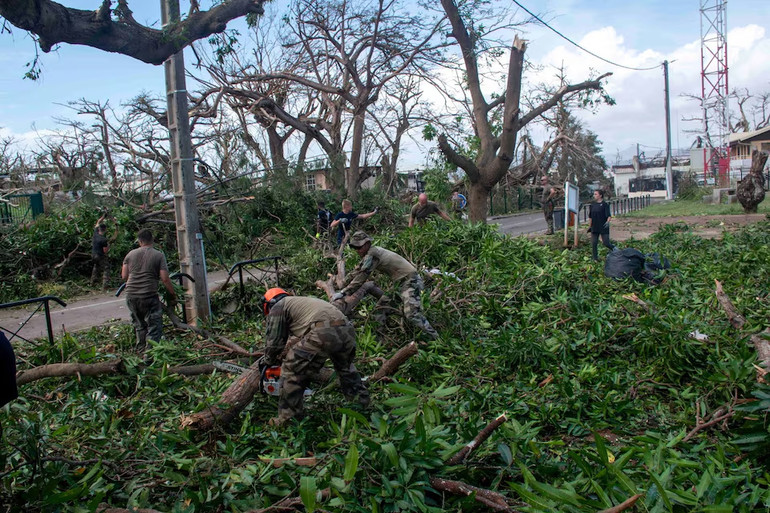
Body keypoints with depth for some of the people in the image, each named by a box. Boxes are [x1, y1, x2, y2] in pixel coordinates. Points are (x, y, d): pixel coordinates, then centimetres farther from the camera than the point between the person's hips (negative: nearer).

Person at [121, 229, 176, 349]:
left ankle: (141, 349, 30)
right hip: (149, 295, -5)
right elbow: (165, 279, -9)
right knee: (154, 326, 1)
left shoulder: (131, 254, 8)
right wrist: (173, 295, 1)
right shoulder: (159, 255, -4)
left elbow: (124, 276, 10)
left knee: (139, 325, 20)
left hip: (130, 295, 5)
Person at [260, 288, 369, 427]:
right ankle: (361, 399, 42)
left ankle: (288, 418, 10)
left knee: (292, 370, 6)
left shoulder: (277, 308, 16)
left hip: (323, 333, -8)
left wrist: (269, 361, 33)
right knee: (346, 368, 35)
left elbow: (274, 340, 14)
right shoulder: (299, 301, 40)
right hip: (347, 329, 8)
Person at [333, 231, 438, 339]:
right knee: (382, 304, 16)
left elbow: (361, 277, -22)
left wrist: (342, 293, -18)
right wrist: (341, 287, 17)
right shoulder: (369, 253, 9)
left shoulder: (372, 255, -19)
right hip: (400, 282, 11)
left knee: (412, 314, -22)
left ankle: (436, 338, -18)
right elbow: (356, 272, 16)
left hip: (410, 280, -11)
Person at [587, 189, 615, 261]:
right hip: (594, 228, 5)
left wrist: (607, 222, -30)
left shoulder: (605, 204, -6)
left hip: (603, 228, -5)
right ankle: (595, 258, 13)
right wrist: (590, 226, 16)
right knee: (594, 243, 2)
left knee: (606, 243, -6)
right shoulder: (593, 205, 9)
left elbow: (609, 215, -12)